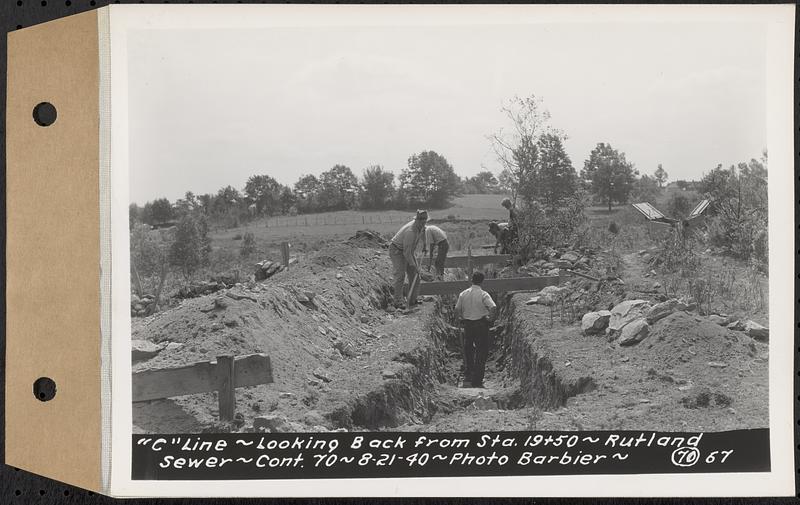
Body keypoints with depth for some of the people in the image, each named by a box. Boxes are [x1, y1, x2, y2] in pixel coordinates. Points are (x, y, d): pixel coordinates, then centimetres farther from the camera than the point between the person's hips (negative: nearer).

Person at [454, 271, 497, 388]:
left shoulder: (463, 294, 2)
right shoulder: (483, 294, -10)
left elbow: (457, 310, 3)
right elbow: (493, 307, -23)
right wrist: (490, 317, -7)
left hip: (467, 324, 4)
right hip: (481, 324, -3)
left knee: (468, 351, 16)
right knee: (481, 352, 5)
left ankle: (467, 378, 11)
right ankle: (477, 381, 4)